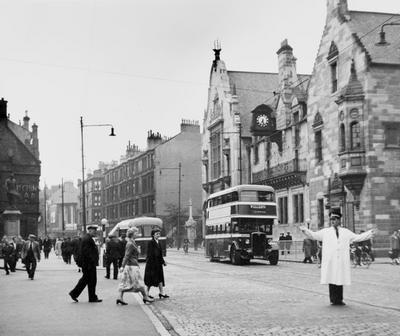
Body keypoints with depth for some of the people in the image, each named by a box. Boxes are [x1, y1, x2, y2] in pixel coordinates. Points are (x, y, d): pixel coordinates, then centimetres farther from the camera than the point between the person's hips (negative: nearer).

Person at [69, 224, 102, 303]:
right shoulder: (87, 239, -17)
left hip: (86, 264, 11)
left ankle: (74, 293, 16)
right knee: (92, 280, -2)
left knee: (85, 279, 15)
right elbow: (87, 252, -23)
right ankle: (93, 298, 6)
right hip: (89, 263, -11)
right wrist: (93, 262, -22)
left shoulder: (87, 238, 17)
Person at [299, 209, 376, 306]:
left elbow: (357, 237, 15)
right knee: (331, 279, -3)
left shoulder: (346, 232, 15)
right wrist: (305, 230, -5)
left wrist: (370, 233, 8)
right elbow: (314, 235, 10)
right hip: (330, 260, -1)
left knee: (340, 279, 2)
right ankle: (333, 299, 4)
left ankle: (339, 299, 9)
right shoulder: (325, 232, 13)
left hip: (342, 260, 1)